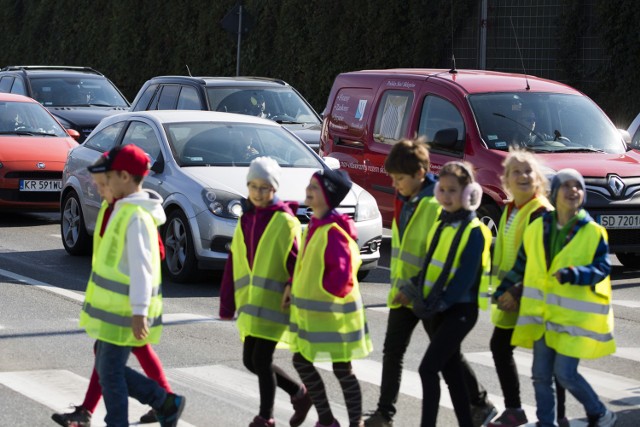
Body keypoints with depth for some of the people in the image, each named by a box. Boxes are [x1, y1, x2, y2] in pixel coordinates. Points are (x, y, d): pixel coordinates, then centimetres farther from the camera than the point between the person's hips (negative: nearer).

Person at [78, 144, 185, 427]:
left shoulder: (136, 216, -19)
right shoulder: (125, 210, 13)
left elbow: (141, 267, -24)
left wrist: (139, 312, -26)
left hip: (124, 313, -10)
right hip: (114, 308, 10)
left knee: (110, 372, -2)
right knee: (106, 367, 15)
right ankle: (165, 403, 20)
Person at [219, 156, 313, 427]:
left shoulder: (284, 221, -9)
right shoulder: (246, 220, 12)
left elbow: (295, 263, -11)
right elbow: (234, 264, 13)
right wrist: (228, 303, 12)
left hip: (274, 301, -7)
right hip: (250, 302, 7)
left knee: (261, 359, -8)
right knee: (250, 361, 9)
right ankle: (299, 394, 26)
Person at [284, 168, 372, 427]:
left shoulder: (334, 231, -21)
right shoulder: (315, 226, 8)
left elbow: (342, 274, -25)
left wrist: (326, 290, -12)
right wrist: (294, 286, 9)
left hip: (334, 312, -9)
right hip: (309, 311, 9)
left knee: (342, 370, 0)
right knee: (301, 361, 13)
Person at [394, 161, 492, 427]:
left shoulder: (474, 231, -13)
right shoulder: (441, 225, 11)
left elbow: (465, 277, -18)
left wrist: (439, 304, -19)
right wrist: (412, 290, 1)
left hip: (459, 309, -8)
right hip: (435, 308, 8)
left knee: (428, 368, -13)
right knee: (451, 371, 12)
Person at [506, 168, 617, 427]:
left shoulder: (593, 232, -7)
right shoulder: (537, 228, 5)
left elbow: (602, 268, -12)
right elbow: (521, 265, 16)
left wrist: (573, 274, -26)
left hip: (576, 316, -5)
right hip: (543, 314, 5)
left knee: (565, 374, -7)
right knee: (541, 375, 7)